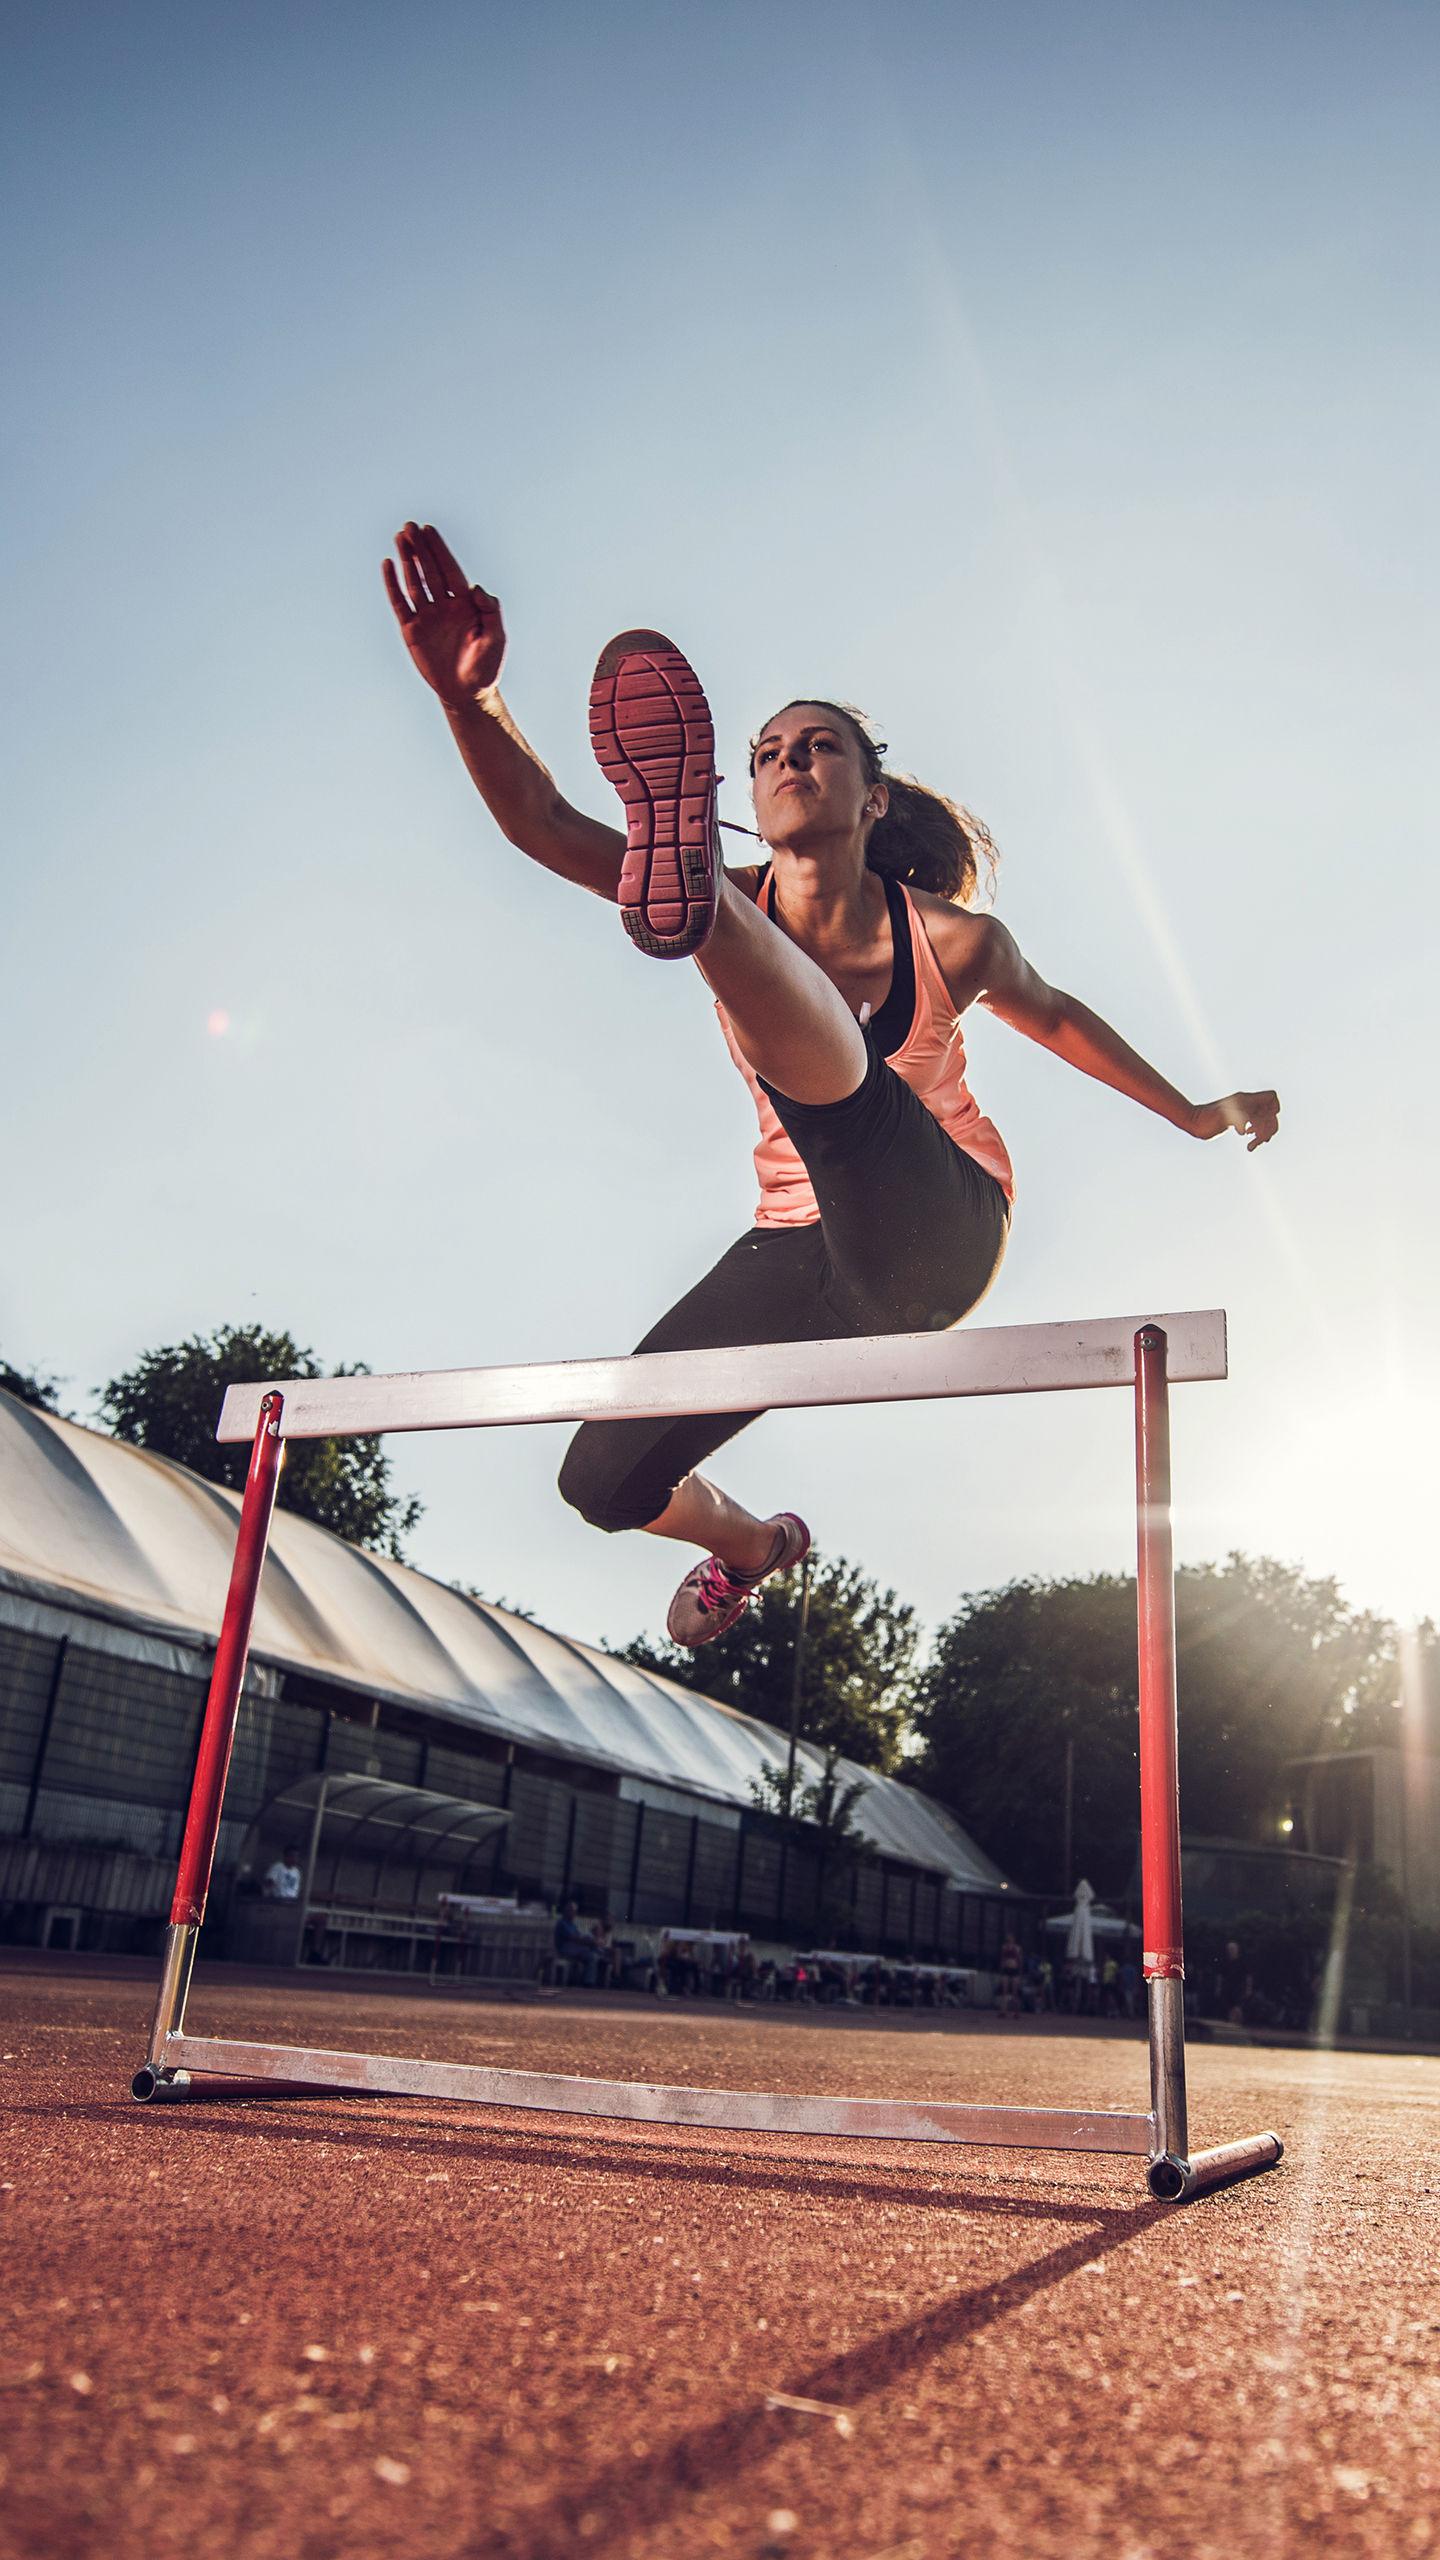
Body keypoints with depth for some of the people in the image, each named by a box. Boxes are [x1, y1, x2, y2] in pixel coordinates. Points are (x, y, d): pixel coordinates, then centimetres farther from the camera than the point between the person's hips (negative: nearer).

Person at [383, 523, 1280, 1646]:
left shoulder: (952, 941, -8)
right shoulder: (745, 914, -5)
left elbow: (1054, 1014, 14)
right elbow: (543, 823, -19)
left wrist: (1194, 1114, 29)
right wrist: (470, 697, -40)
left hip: (938, 1233, -4)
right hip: (806, 1248, 5)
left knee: (825, 1060, -35)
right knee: (604, 1481, 1)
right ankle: (751, 1544, 34)